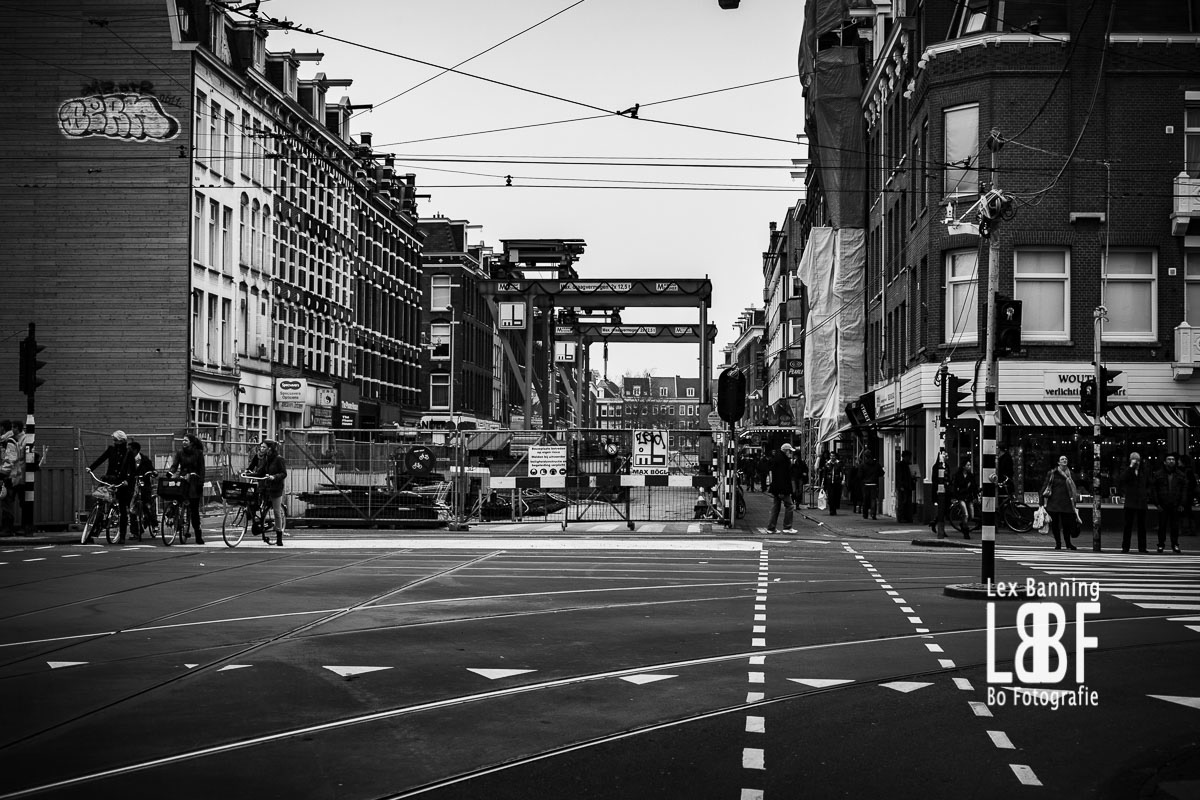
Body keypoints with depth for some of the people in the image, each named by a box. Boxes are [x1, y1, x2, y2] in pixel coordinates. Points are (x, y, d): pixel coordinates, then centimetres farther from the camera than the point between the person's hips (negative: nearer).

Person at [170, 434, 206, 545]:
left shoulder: (198, 453, 3)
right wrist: (170, 474, -18)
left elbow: (201, 469, 1)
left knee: (194, 508, -2)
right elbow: (174, 465, 2)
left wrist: (201, 483, -8)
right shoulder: (180, 452, 9)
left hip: (194, 482, -2)